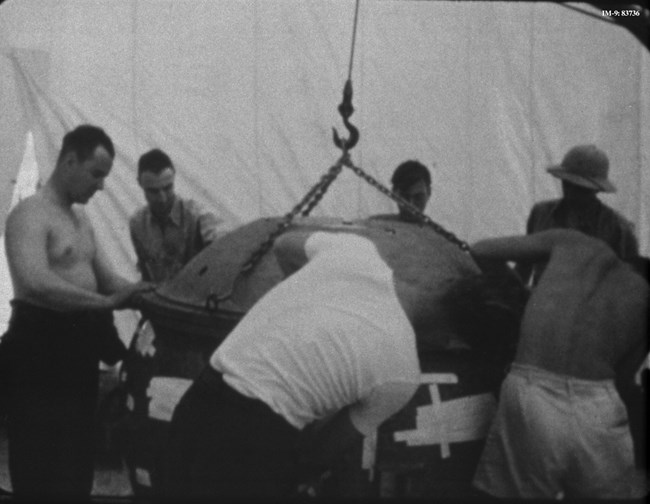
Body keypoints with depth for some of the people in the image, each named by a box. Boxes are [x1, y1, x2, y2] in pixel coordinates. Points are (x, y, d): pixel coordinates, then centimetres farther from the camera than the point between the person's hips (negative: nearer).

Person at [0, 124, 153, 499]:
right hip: (41, 347, -9)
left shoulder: (81, 218, 16)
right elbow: (36, 284, -29)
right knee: (45, 467, -5)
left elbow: (107, 279, 15)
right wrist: (106, 302, -33)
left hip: (80, 346, 9)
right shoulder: (30, 214, -13)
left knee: (79, 457, 16)